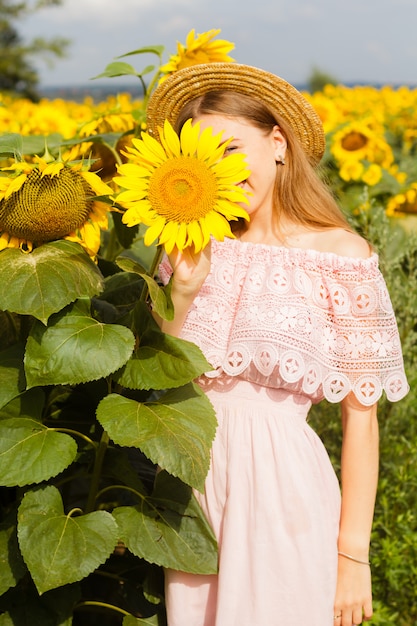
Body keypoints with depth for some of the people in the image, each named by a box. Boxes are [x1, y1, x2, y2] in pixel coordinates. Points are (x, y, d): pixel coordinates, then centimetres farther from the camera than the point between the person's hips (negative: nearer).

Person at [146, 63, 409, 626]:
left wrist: (353, 554, -7)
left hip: (282, 485, -4)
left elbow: (361, 415, -7)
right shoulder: (197, 249, 4)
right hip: (195, 481, 4)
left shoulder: (340, 253, -8)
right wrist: (183, 292, -13)